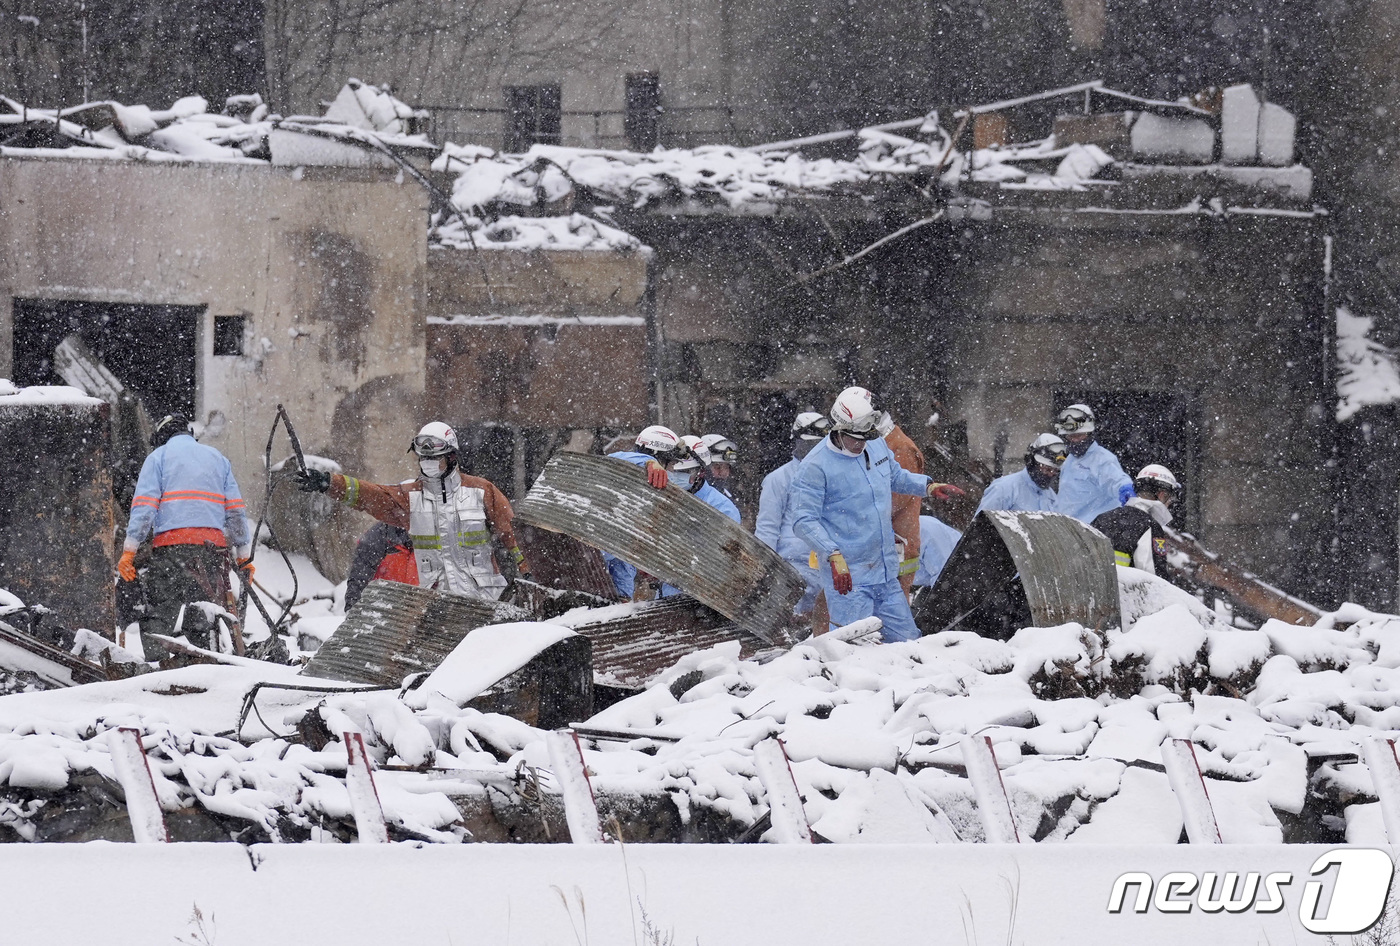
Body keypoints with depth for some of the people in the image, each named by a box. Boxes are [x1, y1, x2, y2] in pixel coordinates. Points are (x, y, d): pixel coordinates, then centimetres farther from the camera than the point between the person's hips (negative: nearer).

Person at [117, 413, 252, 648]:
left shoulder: (158, 457, 10)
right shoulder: (218, 459, 21)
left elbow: (144, 507, -2)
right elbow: (235, 511, 17)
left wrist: (129, 550, -4)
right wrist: (244, 556, 18)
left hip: (171, 542, -3)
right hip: (214, 545, 3)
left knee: (158, 616, -3)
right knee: (208, 618, 5)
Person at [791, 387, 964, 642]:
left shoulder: (878, 446, 8)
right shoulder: (816, 466, -13)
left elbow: (896, 476, 29)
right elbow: (804, 521, -16)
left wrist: (928, 486, 12)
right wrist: (834, 555, -28)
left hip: (886, 575, 7)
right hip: (848, 581, -7)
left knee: (906, 640, 9)